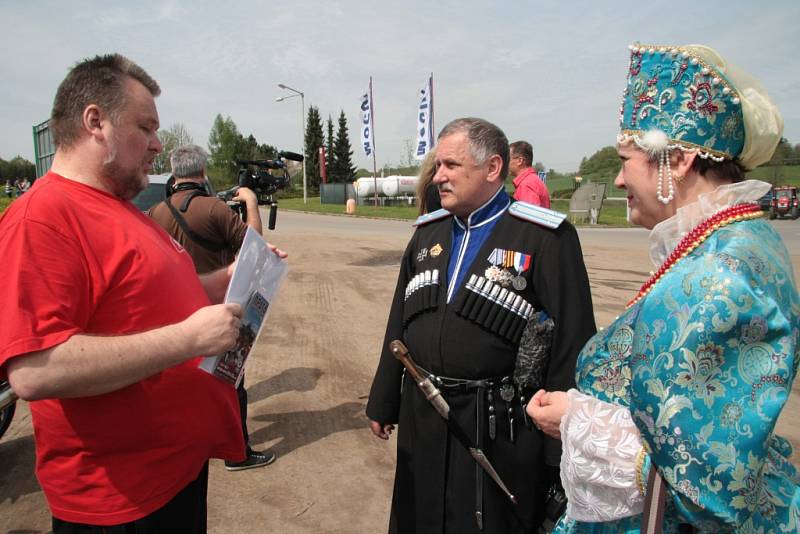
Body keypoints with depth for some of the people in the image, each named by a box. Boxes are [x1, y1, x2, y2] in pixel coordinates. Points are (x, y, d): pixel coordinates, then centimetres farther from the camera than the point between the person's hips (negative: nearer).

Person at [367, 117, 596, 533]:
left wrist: (563, 444, -10)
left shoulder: (545, 238, -12)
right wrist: (383, 403, 14)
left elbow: (571, 345, -12)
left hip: (500, 428, -5)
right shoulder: (428, 233, 7)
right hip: (423, 419, 6)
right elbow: (400, 324, 11)